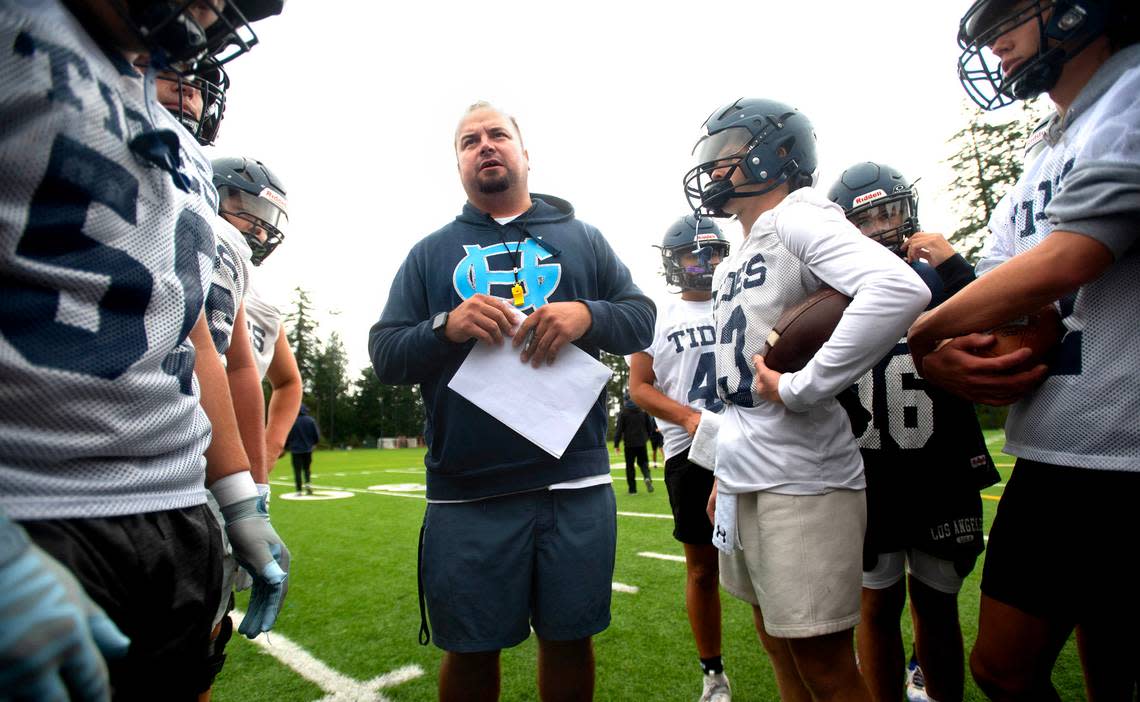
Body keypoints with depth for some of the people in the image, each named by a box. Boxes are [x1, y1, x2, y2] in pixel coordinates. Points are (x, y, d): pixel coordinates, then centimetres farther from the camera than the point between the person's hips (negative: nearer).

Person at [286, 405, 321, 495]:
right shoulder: (310, 420, -2)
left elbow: (286, 437, -2)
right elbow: (317, 435, 1)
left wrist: (286, 447, 15)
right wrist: (312, 443, 20)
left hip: (296, 449, -2)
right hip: (308, 449, 2)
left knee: (297, 470, 2)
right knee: (306, 468, 16)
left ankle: (299, 490, -1)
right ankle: (308, 482, -7)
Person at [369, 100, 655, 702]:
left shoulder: (580, 238, 13)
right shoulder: (430, 253, 12)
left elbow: (642, 320, 7)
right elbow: (384, 354, 6)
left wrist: (588, 316, -14)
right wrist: (446, 327, -14)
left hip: (577, 483, 1)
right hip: (468, 493, 0)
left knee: (570, 640, 13)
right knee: (471, 650, 11)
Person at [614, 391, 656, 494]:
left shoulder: (623, 413, -6)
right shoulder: (643, 411, 4)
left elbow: (619, 429, -8)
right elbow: (650, 426, 9)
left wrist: (616, 444, -3)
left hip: (629, 444, -2)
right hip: (642, 443, 2)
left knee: (630, 466, 7)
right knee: (643, 462, 14)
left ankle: (632, 489, 8)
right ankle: (647, 477, -16)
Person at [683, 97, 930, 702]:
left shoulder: (796, 218, -10)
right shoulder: (731, 266, 16)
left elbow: (900, 291, -30)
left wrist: (798, 387, -25)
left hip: (803, 483, -9)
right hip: (743, 484, 9)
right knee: (782, 653, 21)